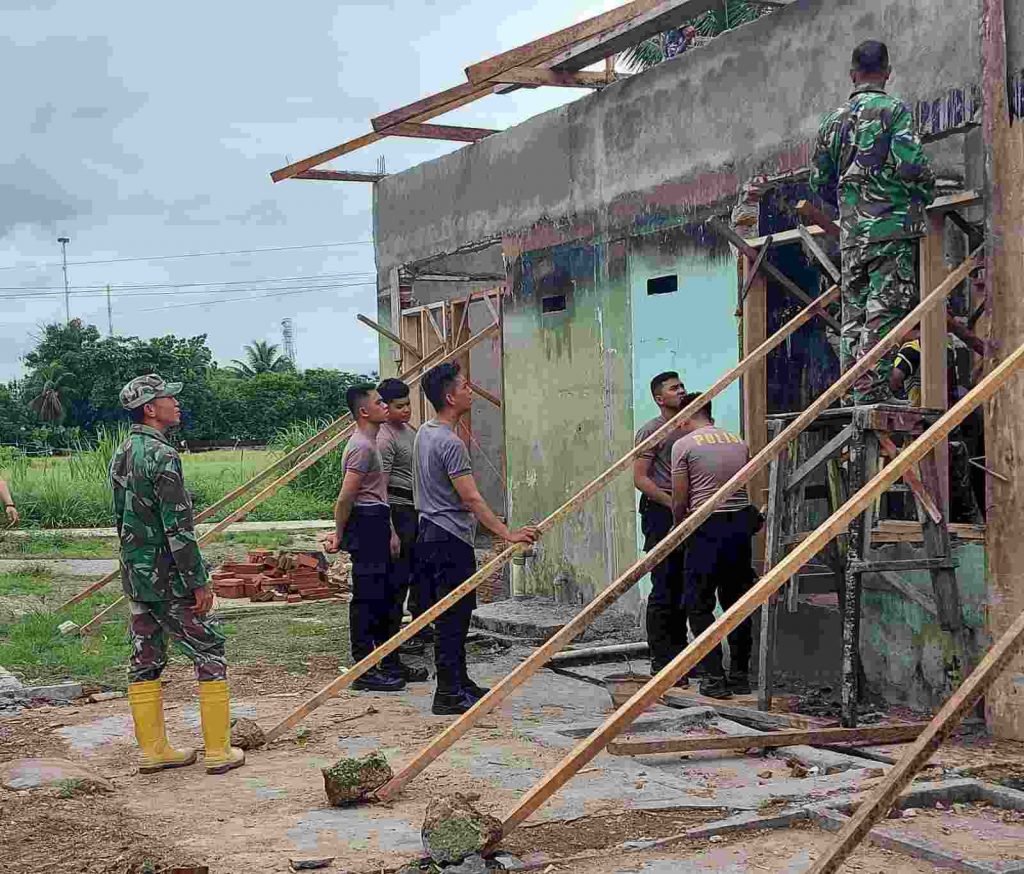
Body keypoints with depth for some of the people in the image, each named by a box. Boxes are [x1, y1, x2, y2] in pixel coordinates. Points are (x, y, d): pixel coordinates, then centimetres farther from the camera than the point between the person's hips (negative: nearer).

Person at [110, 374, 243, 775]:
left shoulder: (121, 455, 9)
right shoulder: (161, 456, -19)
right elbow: (178, 528, -21)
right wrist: (199, 582, -16)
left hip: (135, 578, 9)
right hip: (168, 580, -9)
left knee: (145, 661, 11)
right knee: (210, 654, 1)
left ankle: (153, 749, 17)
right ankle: (218, 752, 4)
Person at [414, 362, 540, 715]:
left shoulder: (424, 433, 11)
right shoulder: (450, 443, -19)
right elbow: (472, 500, -24)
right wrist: (508, 534, -25)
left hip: (431, 534, 10)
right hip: (451, 540, -10)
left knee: (451, 616, 16)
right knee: (452, 618, -6)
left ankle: (460, 683, 24)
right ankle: (449, 695, -3)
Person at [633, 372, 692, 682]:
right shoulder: (651, 431, -4)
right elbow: (640, 478, -10)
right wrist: (672, 502, -19)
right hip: (660, 514, -7)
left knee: (683, 589, 11)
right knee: (664, 590, -8)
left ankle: (679, 655, 20)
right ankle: (661, 661, -3)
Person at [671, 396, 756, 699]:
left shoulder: (684, 445, -3)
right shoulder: (739, 443, 13)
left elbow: (680, 500, -2)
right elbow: (741, 489, 15)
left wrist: (679, 529, 15)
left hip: (707, 526, -5)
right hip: (741, 523, 5)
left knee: (699, 604, 2)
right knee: (736, 601, 13)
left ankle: (715, 677, -4)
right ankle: (740, 675, 16)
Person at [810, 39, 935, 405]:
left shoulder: (834, 119, 14)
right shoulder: (894, 110, -4)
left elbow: (819, 181, 16)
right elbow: (910, 164, -15)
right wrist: (925, 193, 4)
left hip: (851, 231, 6)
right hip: (892, 225, -6)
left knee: (854, 314, 8)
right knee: (884, 310, -8)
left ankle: (853, 395, 9)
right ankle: (872, 393, -15)